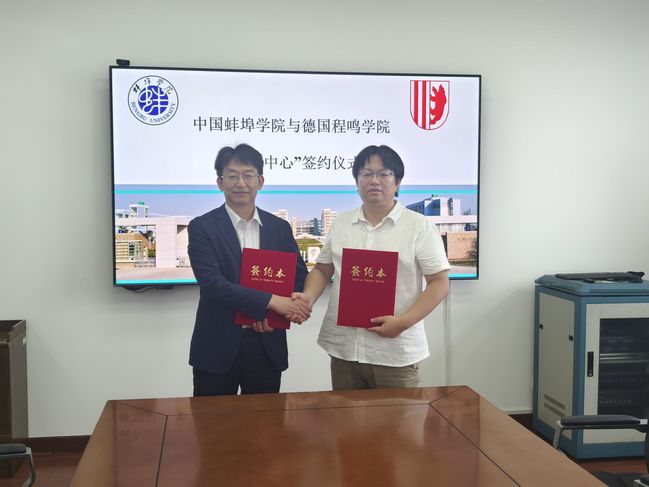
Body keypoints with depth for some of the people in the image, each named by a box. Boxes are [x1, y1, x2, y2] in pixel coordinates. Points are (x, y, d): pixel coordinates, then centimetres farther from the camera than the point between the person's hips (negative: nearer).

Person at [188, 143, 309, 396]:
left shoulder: (280, 228, 6)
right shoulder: (202, 227, -5)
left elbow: (300, 277, 10)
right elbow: (212, 284, -15)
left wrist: (276, 315, -8)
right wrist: (270, 302, -21)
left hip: (267, 346, 3)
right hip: (218, 347, -3)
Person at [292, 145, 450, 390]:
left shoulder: (419, 226, -3)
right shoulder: (340, 223, 11)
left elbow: (439, 283, -5)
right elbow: (322, 270, 16)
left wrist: (403, 322, -16)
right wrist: (308, 297, -5)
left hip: (396, 352, -3)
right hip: (343, 348, 4)